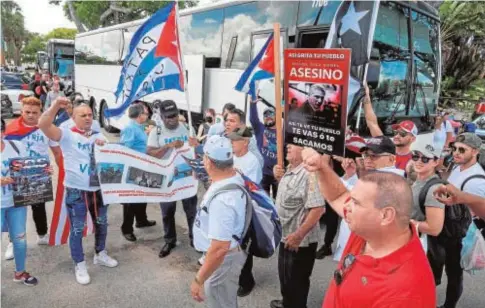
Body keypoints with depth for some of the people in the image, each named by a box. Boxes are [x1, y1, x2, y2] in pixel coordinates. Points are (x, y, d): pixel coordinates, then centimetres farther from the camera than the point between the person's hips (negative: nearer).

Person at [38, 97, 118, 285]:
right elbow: (43, 124, -22)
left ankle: (100, 255, 39)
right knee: (77, 229, 5)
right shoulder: (67, 135, -7)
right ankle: (80, 265, 21)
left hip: (98, 188, 5)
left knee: (102, 224, 19)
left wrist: (105, 145, -10)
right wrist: (56, 106, -31)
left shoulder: (98, 135, 10)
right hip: (76, 191, -5)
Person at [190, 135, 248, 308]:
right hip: (229, 252, 9)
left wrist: (198, 279, -25)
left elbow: (220, 248, -35)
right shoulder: (235, 177, -8)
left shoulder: (222, 199, -37)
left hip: (224, 258, -8)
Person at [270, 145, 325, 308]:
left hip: (301, 241, -9)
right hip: (286, 235, 9)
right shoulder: (289, 170, 4)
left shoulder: (309, 174, -26)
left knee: (296, 280, 11)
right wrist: (280, 178, 2)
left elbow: (318, 209, -31)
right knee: (285, 275, 27)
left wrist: (298, 235, -27)